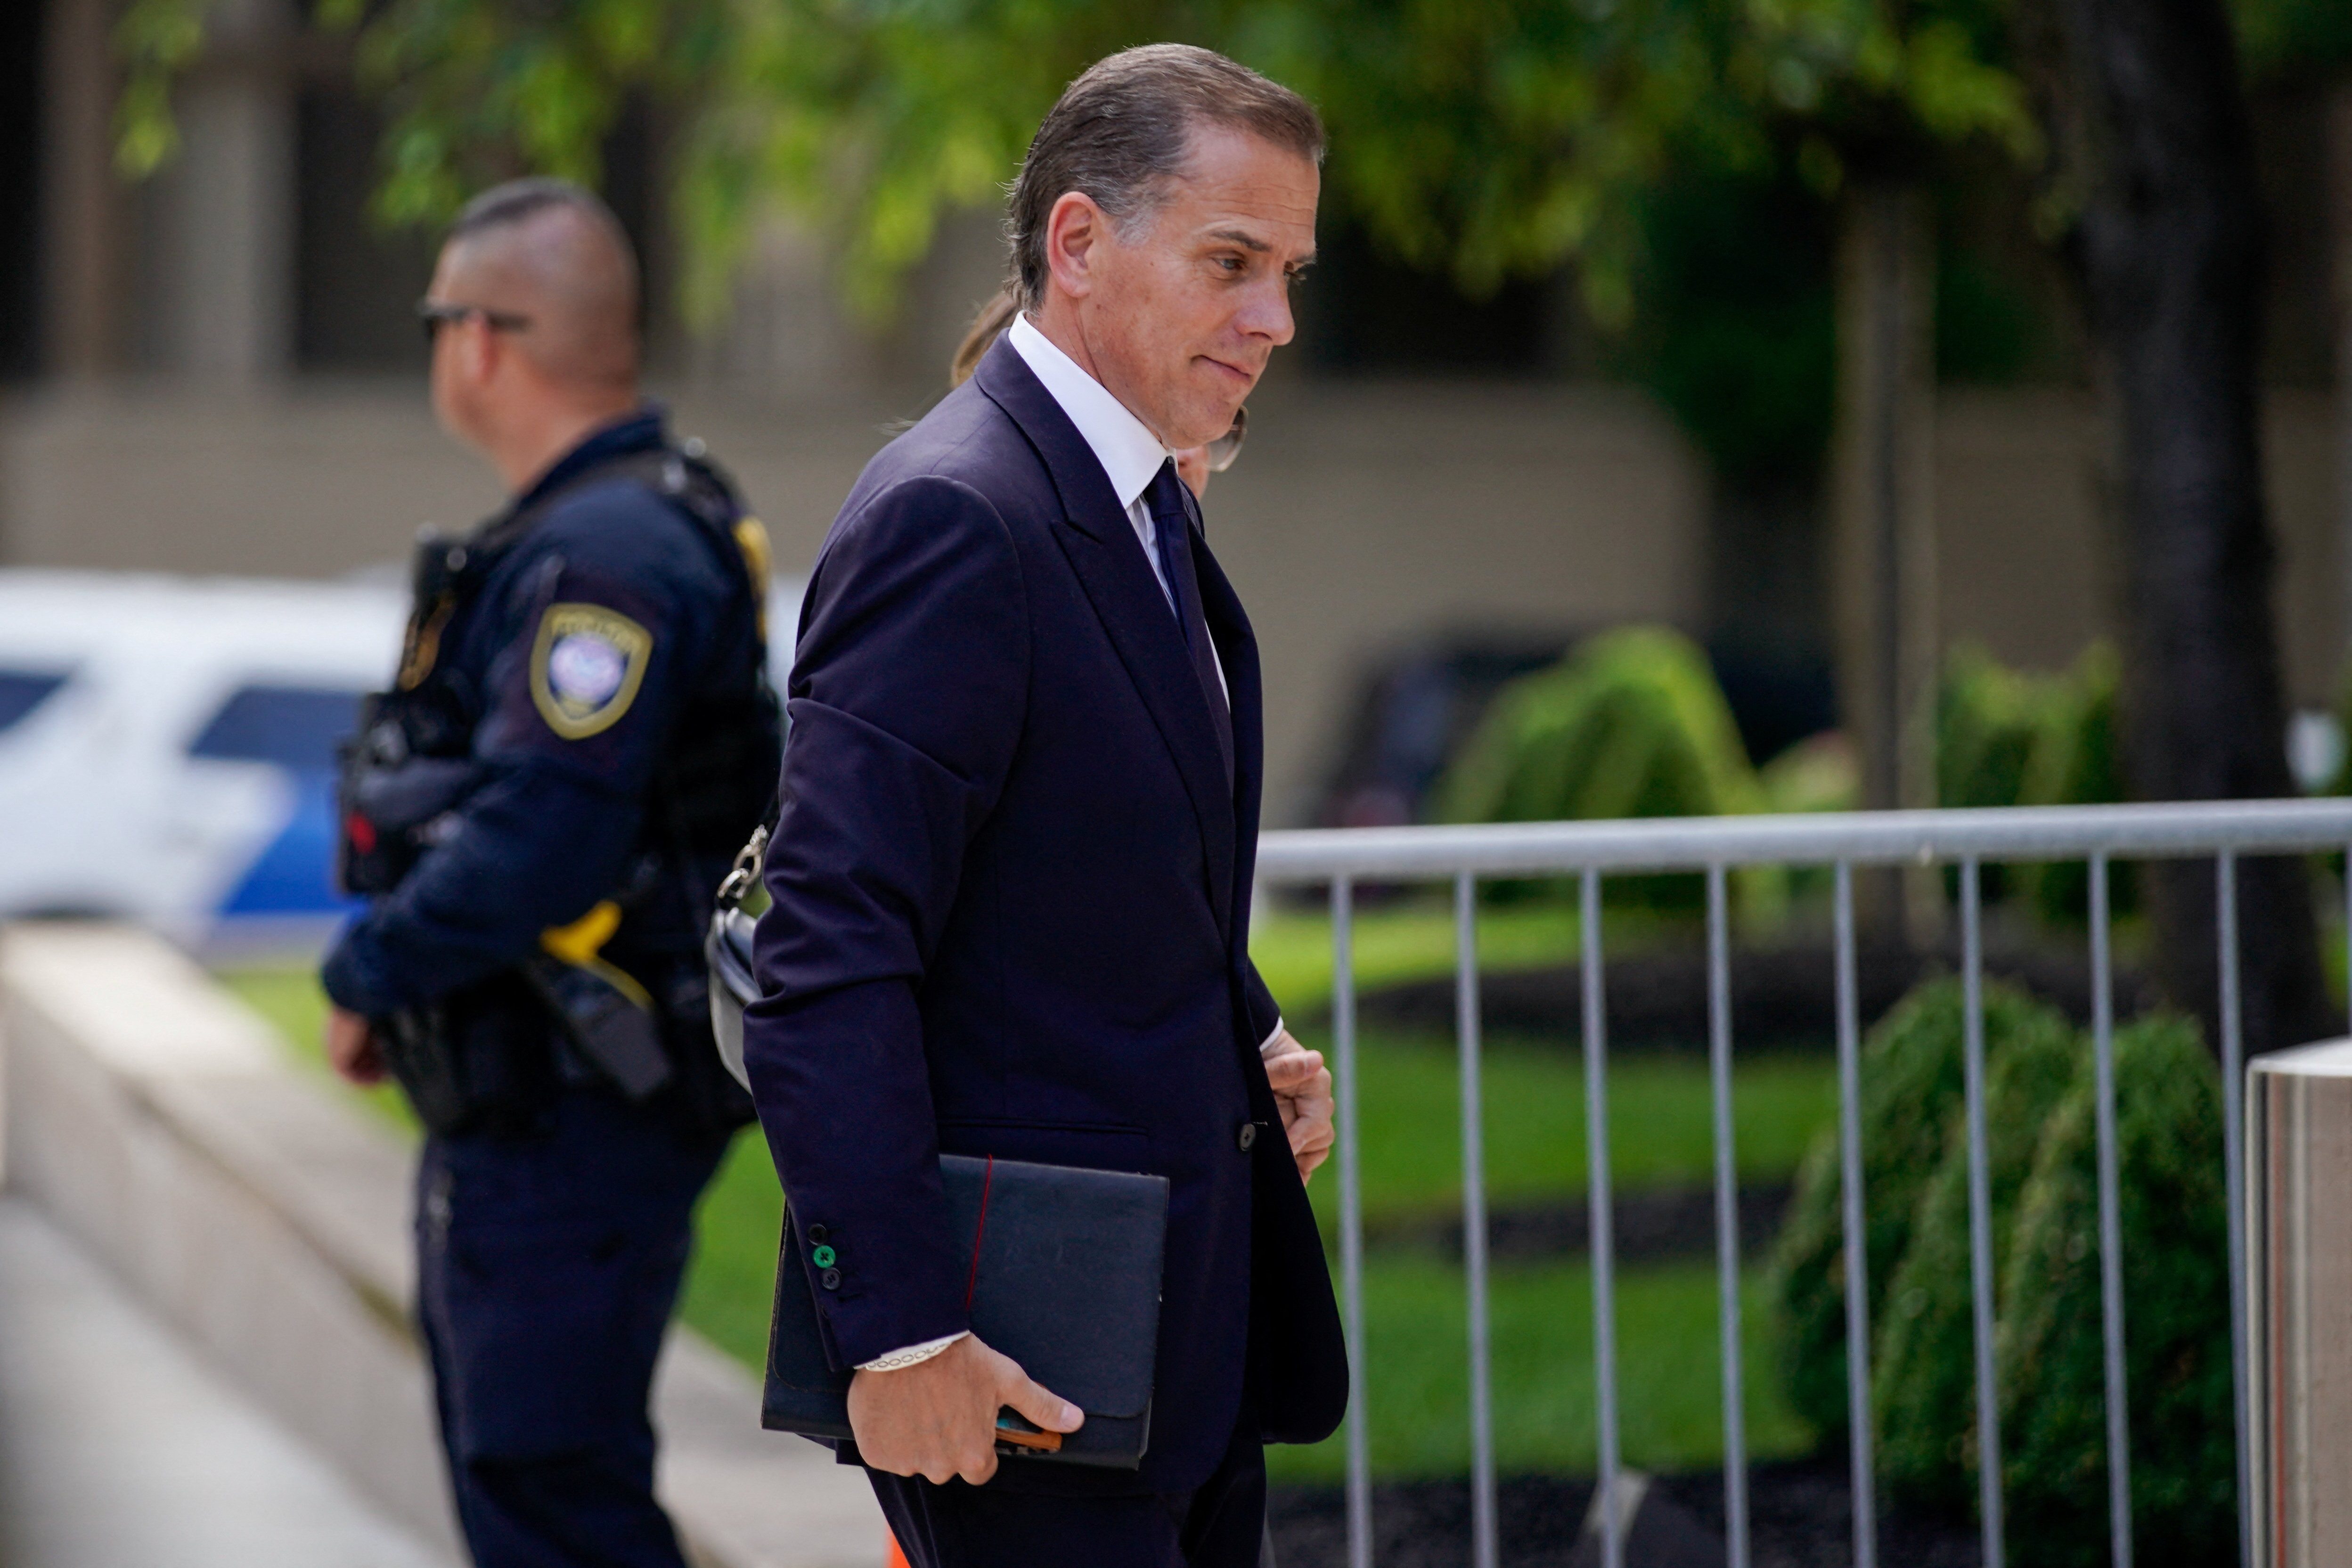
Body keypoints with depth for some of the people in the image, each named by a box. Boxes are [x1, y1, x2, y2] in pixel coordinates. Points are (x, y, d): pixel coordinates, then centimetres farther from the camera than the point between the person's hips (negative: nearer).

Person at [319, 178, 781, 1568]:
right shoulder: (645, 521, 14)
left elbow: (537, 841, -28)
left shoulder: (602, 555, -20)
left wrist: (370, 976, -13)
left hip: (569, 1132, -11)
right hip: (527, 1114, 11)